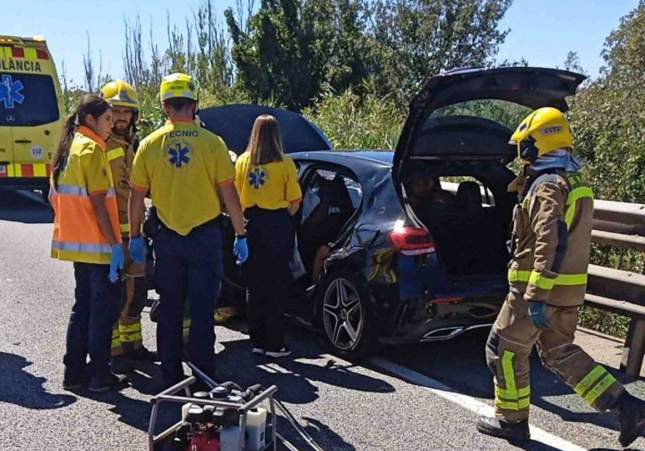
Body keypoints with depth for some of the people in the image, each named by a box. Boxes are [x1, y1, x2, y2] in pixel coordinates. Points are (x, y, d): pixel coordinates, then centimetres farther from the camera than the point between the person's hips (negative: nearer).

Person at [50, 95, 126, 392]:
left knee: (83, 306, 15)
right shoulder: (92, 148, -12)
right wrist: (114, 243, -18)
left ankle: (74, 371, 21)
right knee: (105, 306, 0)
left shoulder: (67, 148, 14)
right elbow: (98, 201, -19)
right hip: (97, 244, -9)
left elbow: (56, 197, 17)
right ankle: (99, 375, 7)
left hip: (75, 242, 9)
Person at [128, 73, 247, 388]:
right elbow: (229, 194, -8)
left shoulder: (150, 145, -2)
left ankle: (171, 377, 23)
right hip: (205, 236, -2)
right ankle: (202, 377, 12)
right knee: (202, 309, 6)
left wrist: (135, 237, 12)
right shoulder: (212, 143, -9)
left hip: (167, 238, 3)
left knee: (169, 309, 14)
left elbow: (136, 196, 1)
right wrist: (240, 234, 0)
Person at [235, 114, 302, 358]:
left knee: (255, 285, 12)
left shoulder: (242, 162, 2)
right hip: (278, 224, -3)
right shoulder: (285, 164, -8)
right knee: (277, 286, 4)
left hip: (251, 225, 3)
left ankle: (257, 340, 18)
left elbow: (235, 198, 4)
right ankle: (274, 344, 7)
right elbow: (295, 202, -7)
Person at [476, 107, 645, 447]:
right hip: (569, 289, 9)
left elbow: (551, 245, -25)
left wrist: (536, 297, -26)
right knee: (560, 353, 20)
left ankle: (511, 420, 19)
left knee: (504, 350, 7)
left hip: (539, 290, -9)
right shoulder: (574, 182, 13)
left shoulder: (547, 186, -17)